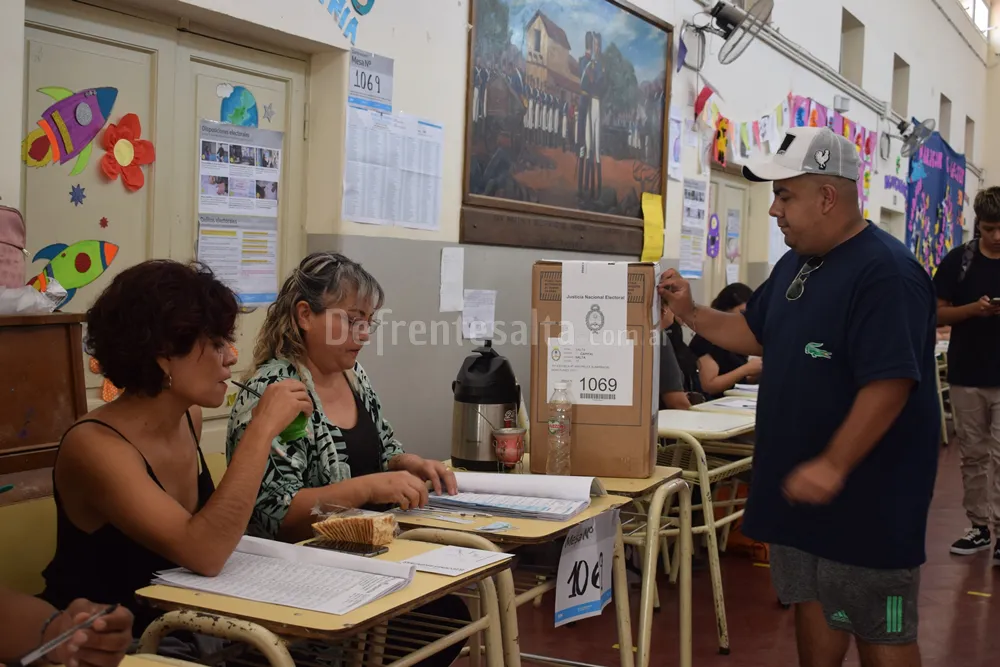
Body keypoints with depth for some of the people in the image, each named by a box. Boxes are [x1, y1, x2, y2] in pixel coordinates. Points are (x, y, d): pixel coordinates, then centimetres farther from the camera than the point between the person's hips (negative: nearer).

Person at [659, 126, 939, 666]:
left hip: (866, 492, -9)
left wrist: (834, 466, -27)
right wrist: (690, 312, 7)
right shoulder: (795, 264, 9)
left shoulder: (885, 272, -21)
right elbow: (755, 334, 21)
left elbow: (890, 383, -26)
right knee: (811, 603, 20)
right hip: (800, 483, 9)